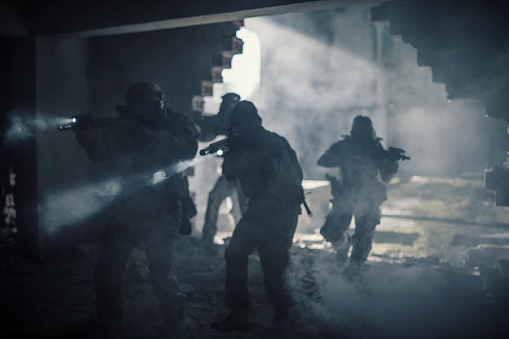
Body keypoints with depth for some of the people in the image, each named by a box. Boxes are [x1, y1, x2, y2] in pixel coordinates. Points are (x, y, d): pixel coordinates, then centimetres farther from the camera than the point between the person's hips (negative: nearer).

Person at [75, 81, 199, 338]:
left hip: (162, 209, -5)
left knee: (161, 270, -11)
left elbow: (188, 149, -24)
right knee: (107, 266, 7)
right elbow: (100, 153, 6)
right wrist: (89, 138, -18)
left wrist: (143, 134, -28)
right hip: (130, 206, 5)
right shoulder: (132, 125, 8)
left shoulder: (179, 124, -3)